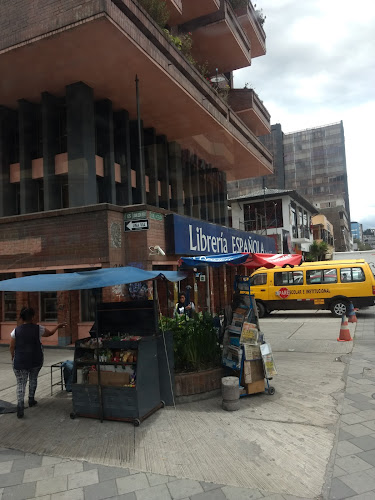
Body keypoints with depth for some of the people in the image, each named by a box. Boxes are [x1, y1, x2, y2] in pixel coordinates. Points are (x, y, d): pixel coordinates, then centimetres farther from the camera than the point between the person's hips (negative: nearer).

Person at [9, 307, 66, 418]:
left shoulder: (16, 331, -8)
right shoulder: (38, 329, -8)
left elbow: (12, 347, -1)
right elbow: (50, 333, 9)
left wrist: (13, 357, 18)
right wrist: (58, 326, 26)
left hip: (20, 362, -1)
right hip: (36, 361, 1)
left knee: (21, 383, 4)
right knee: (33, 379, 23)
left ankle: (20, 405, -12)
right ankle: (31, 400, 31)